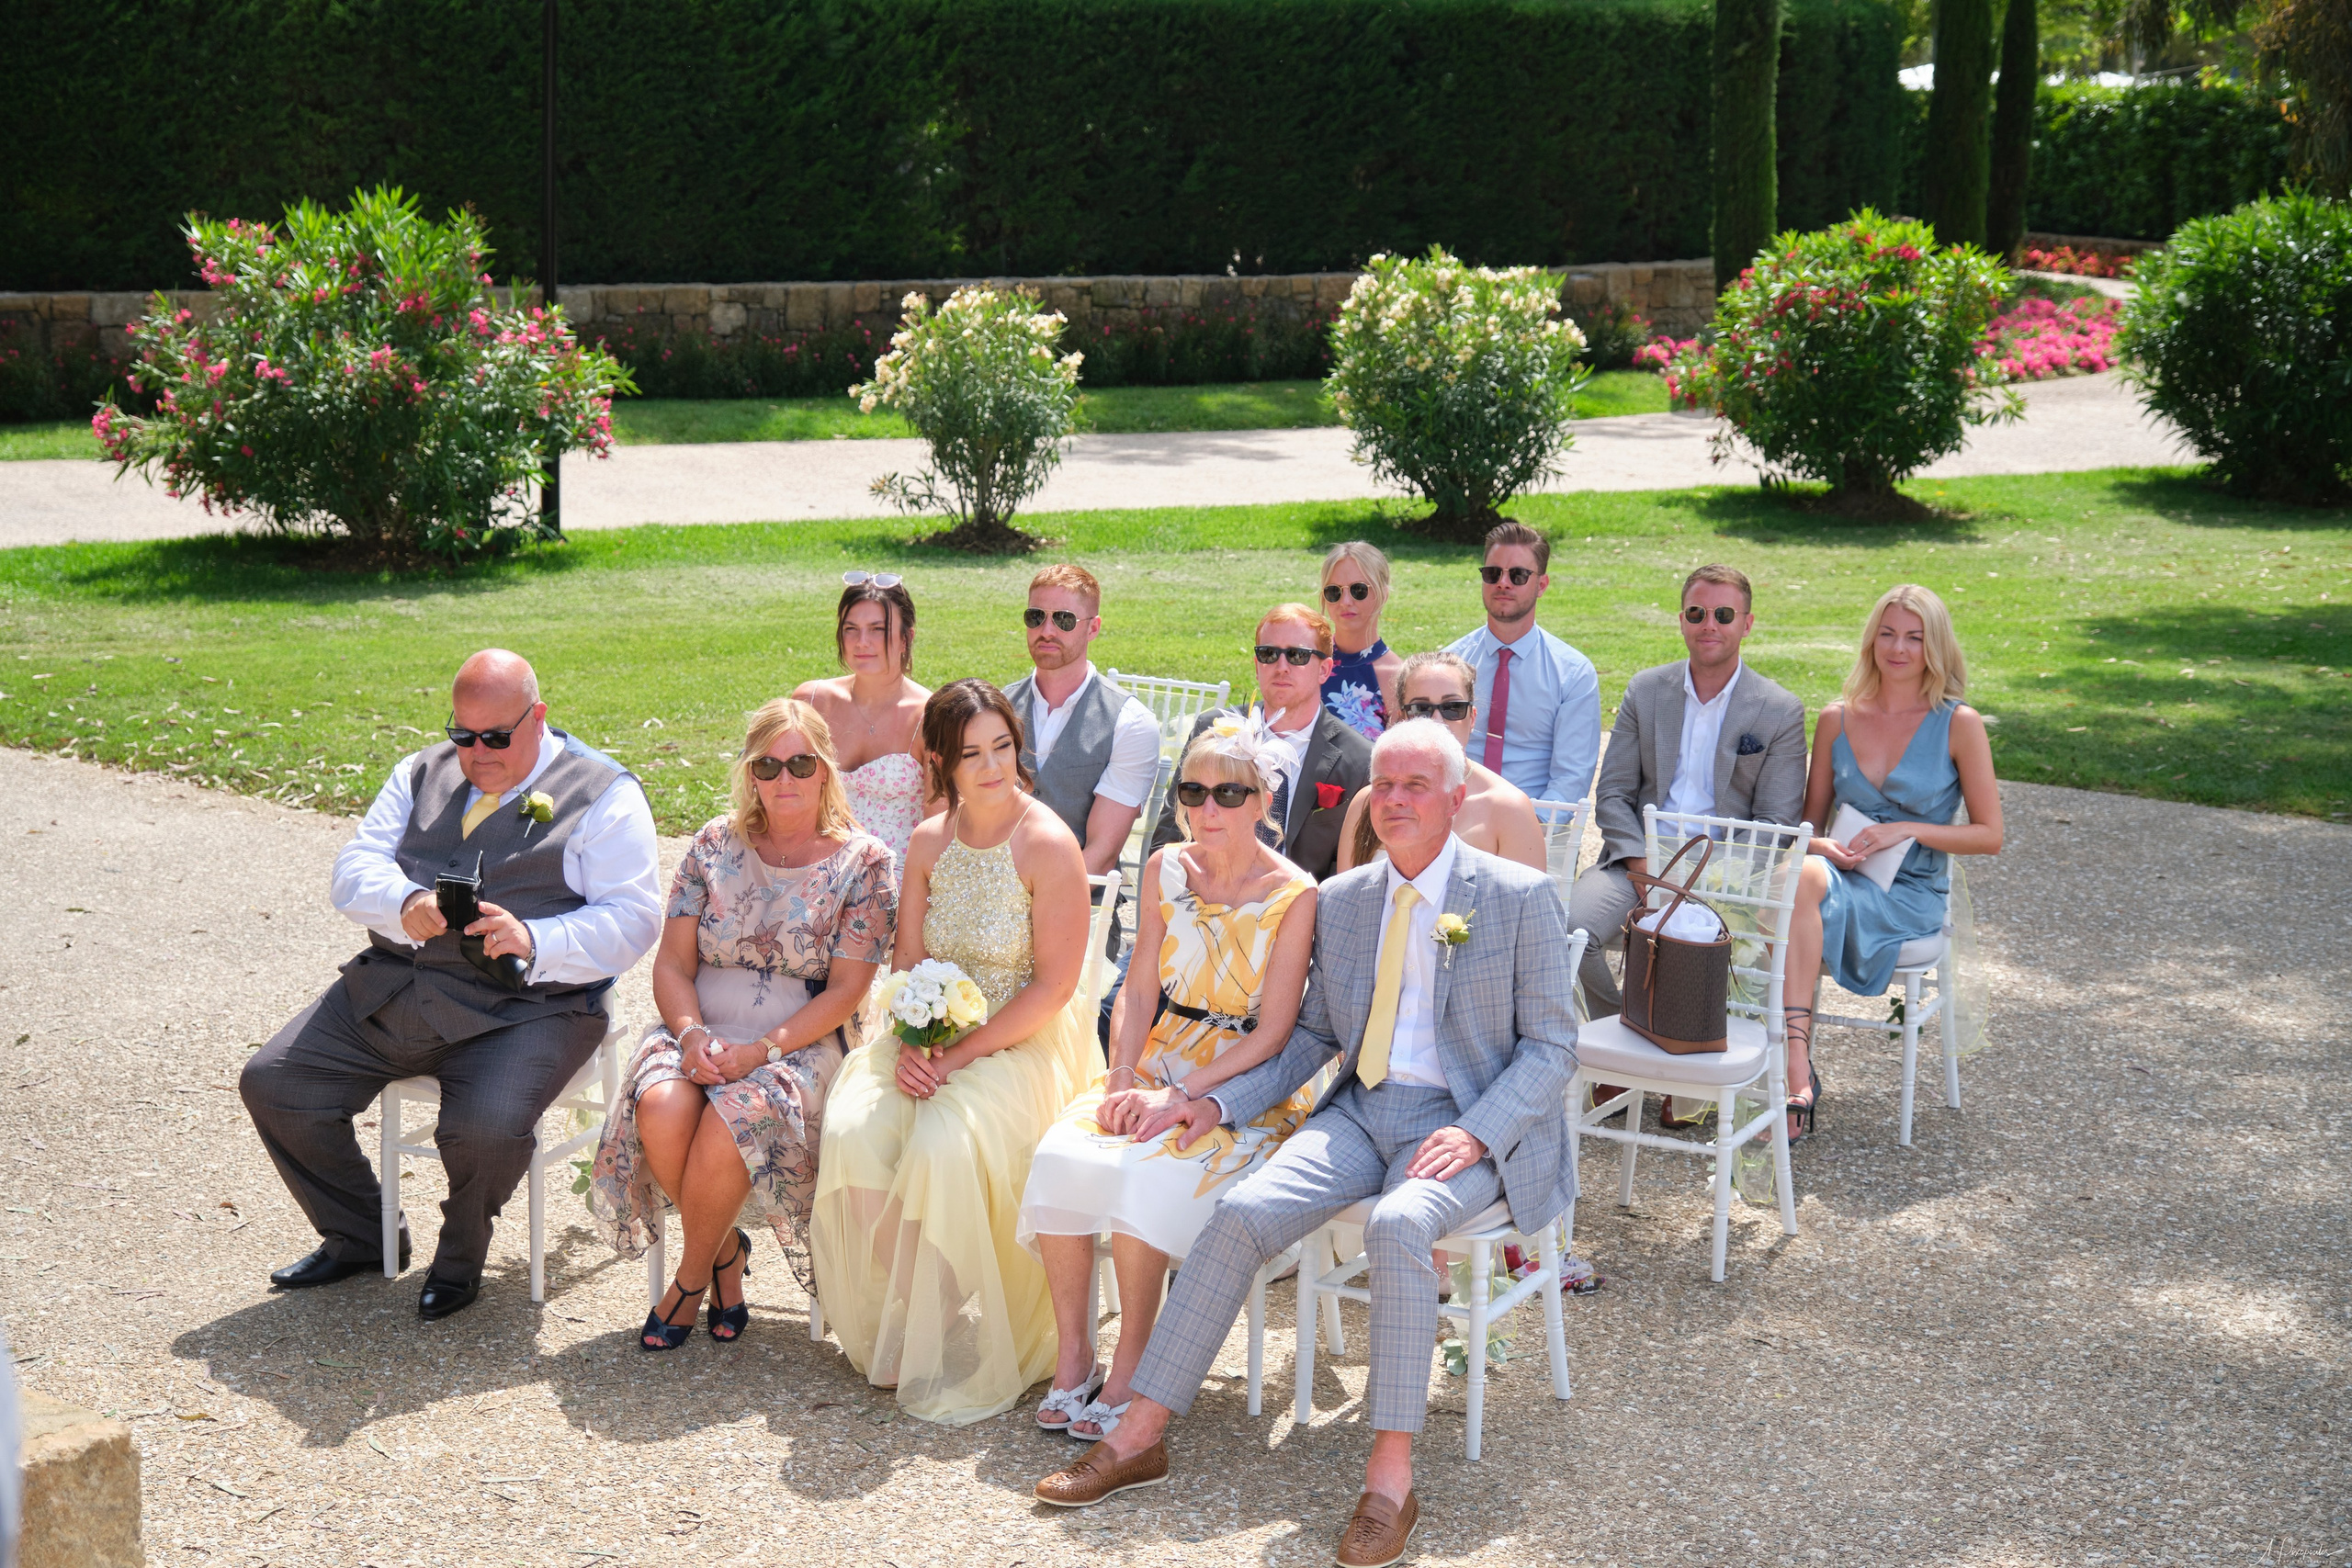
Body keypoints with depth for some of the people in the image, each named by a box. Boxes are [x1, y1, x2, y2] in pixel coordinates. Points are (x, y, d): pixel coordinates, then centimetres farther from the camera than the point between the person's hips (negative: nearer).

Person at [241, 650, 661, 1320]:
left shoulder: (604, 796, 0)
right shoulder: (422, 774, 17)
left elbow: (630, 920, -8)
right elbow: (355, 868, 8)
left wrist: (534, 942, -25)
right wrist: (405, 904, -16)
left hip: (524, 1006, -6)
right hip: (393, 985, 6)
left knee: (485, 1129, -31)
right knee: (273, 1084, -5)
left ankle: (461, 1256, 5)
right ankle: (359, 1237, 19)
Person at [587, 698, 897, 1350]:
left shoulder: (864, 863, 0)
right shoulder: (716, 844, 9)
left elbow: (846, 989, -5)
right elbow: (672, 962, 7)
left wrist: (763, 1050, -17)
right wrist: (691, 1034, -14)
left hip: (800, 1046, -3)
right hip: (701, 1035, 3)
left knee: (731, 1120, -34)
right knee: (660, 1109, -30)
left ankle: (692, 1274, -7)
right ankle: (725, 1250, -4)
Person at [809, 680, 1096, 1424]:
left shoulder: (1048, 845, -12)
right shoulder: (928, 842, 6)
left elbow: (1054, 985, -13)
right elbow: (906, 959, 9)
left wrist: (960, 1056, -18)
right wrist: (911, 1046, -10)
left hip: (1021, 1044, -5)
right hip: (931, 1038, 5)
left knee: (942, 1143, -32)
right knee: (852, 1131, -23)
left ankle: (948, 1339, -11)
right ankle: (893, 1320, -5)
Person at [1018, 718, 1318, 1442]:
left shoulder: (1294, 896, -9)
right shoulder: (1165, 869, 7)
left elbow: (1272, 1033, -11)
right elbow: (1140, 989, 8)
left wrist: (1180, 1096, -19)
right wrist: (1124, 1077, -9)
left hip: (1244, 1085, -5)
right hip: (1158, 1061, 5)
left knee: (1144, 1177, -31)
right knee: (1061, 1156, -23)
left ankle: (1129, 1369, -13)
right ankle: (1073, 1355, -9)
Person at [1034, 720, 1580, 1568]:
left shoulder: (1521, 897, -4)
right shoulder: (1341, 900, 10)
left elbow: (1552, 1044, -3)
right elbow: (1312, 1037, 15)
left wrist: (1477, 1132, -19)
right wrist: (1219, 1103, 1)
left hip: (1465, 1124, -4)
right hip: (1362, 1111, 5)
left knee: (1398, 1224, -36)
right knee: (1242, 1213, -19)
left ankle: (1390, 1472, -28)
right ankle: (1139, 1436, -11)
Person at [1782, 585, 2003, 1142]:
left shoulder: (1959, 724, 0)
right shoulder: (1837, 719, 10)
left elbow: (1989, 836, 1)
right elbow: (1810, 820, 17)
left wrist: (1906, 829, -11)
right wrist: (1818, 846, -7)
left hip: (1911, 894, -3)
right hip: (1840, 879, 3)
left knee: (1807, 890, -34)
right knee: (1803, 875, -35)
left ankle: (1797, 1068, -33)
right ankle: (1799, 1071, -42)